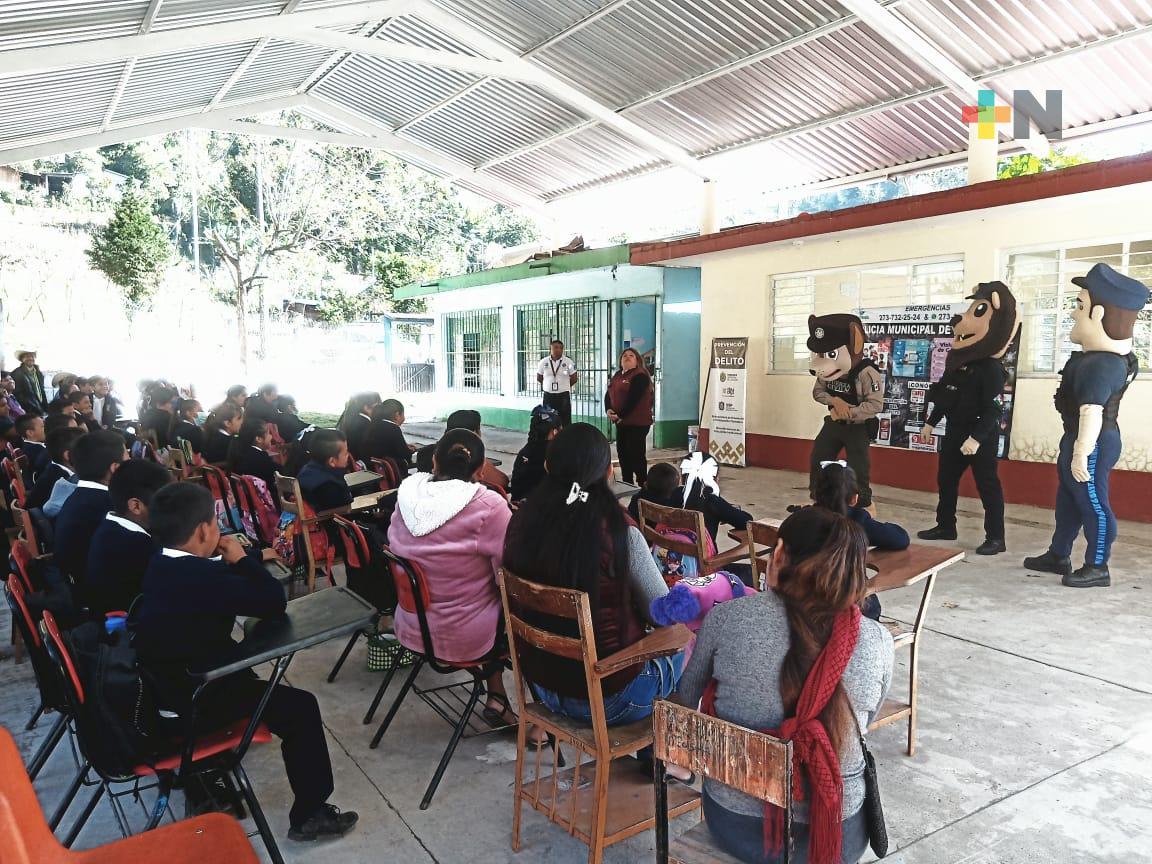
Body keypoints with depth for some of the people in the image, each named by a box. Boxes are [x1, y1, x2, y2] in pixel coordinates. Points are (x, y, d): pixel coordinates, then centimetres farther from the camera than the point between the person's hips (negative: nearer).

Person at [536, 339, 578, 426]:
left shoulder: (568, 362, -3)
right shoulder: (544, 362, 1)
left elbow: (574, 378, 3)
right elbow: (539, 378, 12)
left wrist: (564, 386, 10)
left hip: (563, 395, -2)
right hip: (548, 395, 2)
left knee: (566, 420, -1)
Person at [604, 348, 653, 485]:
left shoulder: (640, 376, -10)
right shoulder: (617, 376, 16)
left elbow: (633, 398, -19)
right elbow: (608, 394, 10)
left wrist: (620, 415, -19)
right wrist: (608, 409, -9)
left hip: (637, 422, -8)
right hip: (621, 422, 9)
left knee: (637, 455, -8)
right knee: (622, 453, 13)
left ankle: (643, 485, 1)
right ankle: (627, 484, 24)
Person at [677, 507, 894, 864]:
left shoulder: (728, 616, -16)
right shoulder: (878, 643, -13)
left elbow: (687, 698, 1)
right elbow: (863, 722, 6)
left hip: (734, 826, 0)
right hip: (837, 835, 0)